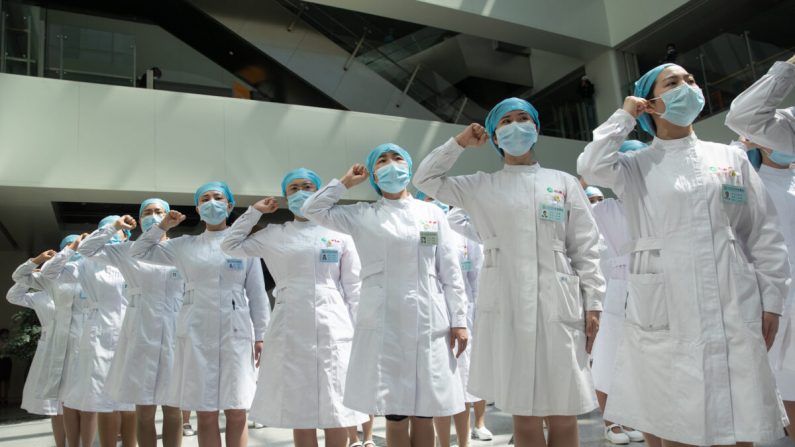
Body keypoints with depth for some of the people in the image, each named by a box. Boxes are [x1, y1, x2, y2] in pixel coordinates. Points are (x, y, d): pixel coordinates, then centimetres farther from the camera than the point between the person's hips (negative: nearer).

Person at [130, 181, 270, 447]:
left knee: (237, 415, 2)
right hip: (196, 333, 1)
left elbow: (257, 294, 5)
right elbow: (138, 252, 18)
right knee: (205, 416, 5)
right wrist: (163, 226, 8)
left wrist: (260, 336, 0)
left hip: (235, 332, -1)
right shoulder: (184, 245, 10)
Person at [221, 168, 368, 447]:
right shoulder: (275, 235, 10)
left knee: (336, 412, 3)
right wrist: (254, 211, 11)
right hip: (290, 329, 1)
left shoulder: (339, 233, 6)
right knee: (300, 412, 7)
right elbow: (231, 246, 13)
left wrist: (357, 331, 1)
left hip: (333, 328, -1)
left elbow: (353, 287, 5)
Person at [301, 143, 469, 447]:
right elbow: (312, 209, 5)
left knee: (423, 416, 8)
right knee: (395, 416, 5)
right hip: (382, 322, -1)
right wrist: (346, 182, 9)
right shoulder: (362, 216, 8)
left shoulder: (433, 213, 10)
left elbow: (450, 271, 7)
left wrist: (458, 320, 2)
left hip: (428, 321, 1)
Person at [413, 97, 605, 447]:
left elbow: (585, 248, 7)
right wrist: (459, 143, 9)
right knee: (523, 415, 7)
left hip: (558, 303, 1)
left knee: (564, 415, 4)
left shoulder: (564, 182, 11)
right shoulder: (481, 186, 11)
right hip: (505, 304, 0)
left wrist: (593, 304, 0)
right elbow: (425, 179, 14)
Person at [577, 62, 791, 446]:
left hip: (734, 308, 2)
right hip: (664, 309, -2)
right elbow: (591, 166, -15)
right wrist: (624, 116, 0)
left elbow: (764, 234, 11)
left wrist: (771, 300, 4)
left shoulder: (731, 157, 12)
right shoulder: (635, 166, 7)